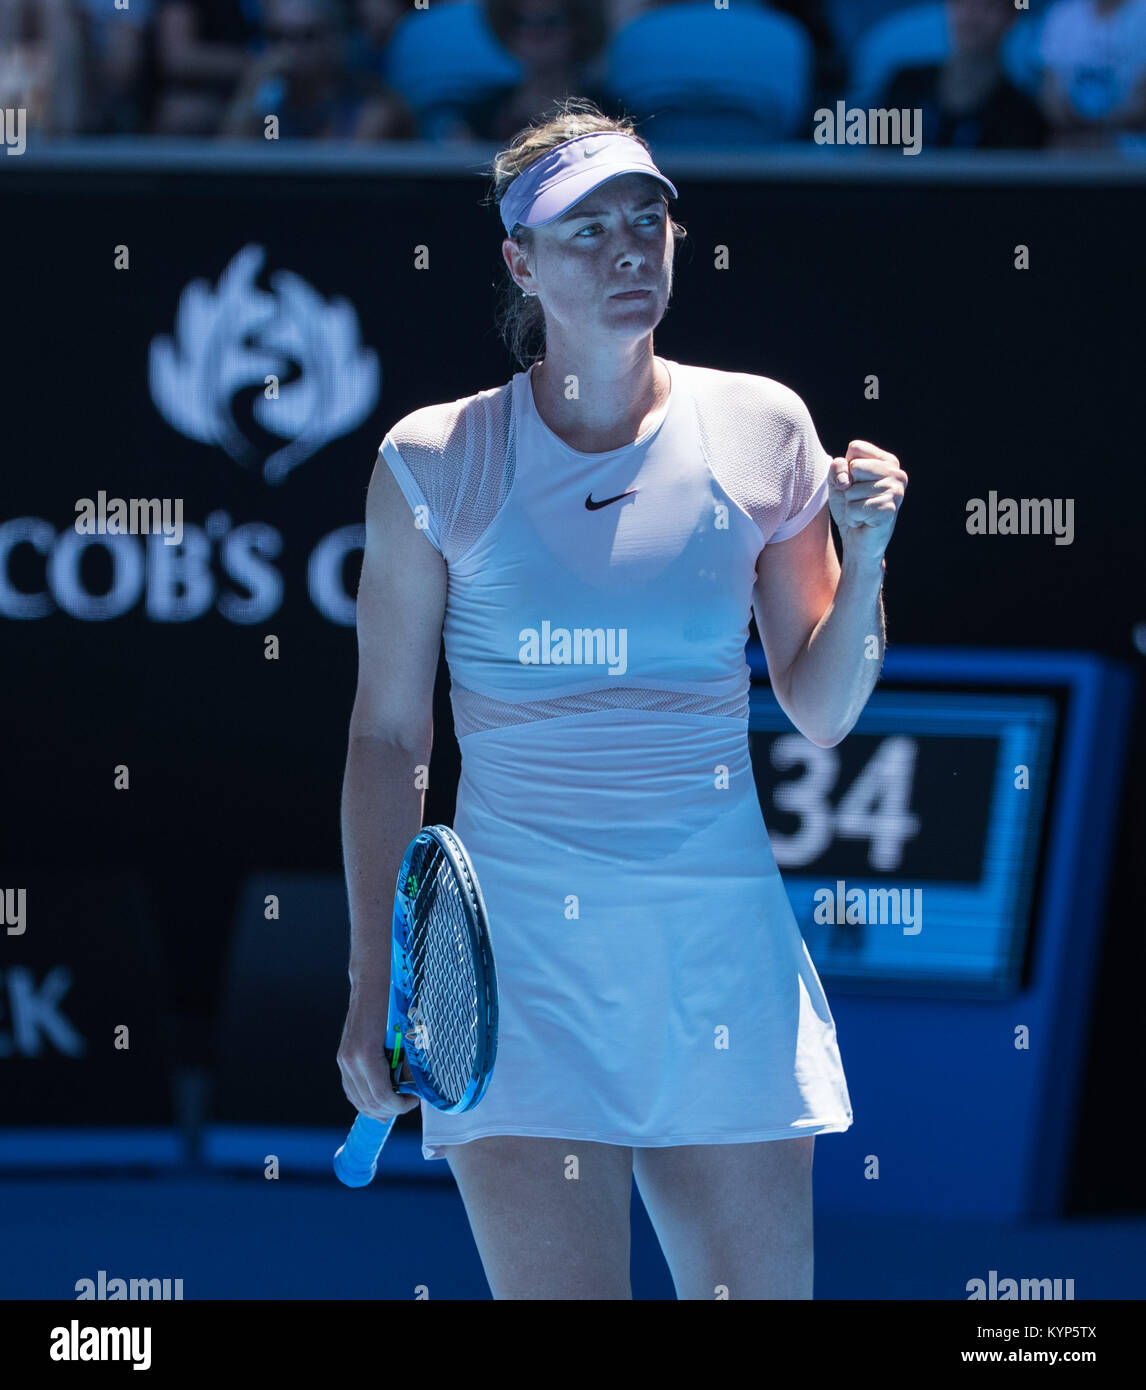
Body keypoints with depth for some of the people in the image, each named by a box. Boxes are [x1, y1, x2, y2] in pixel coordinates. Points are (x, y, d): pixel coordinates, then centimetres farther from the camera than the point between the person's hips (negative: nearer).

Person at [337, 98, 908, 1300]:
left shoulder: (759, 430, 6)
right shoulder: (435, 460, 1)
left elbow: (821, 714, 12)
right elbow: (387, 737, 6)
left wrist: (864, 559, -5)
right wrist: (376, 980, 1)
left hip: (720, 936, 2)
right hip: (518, 944, -2)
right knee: (557, 1291, -12)